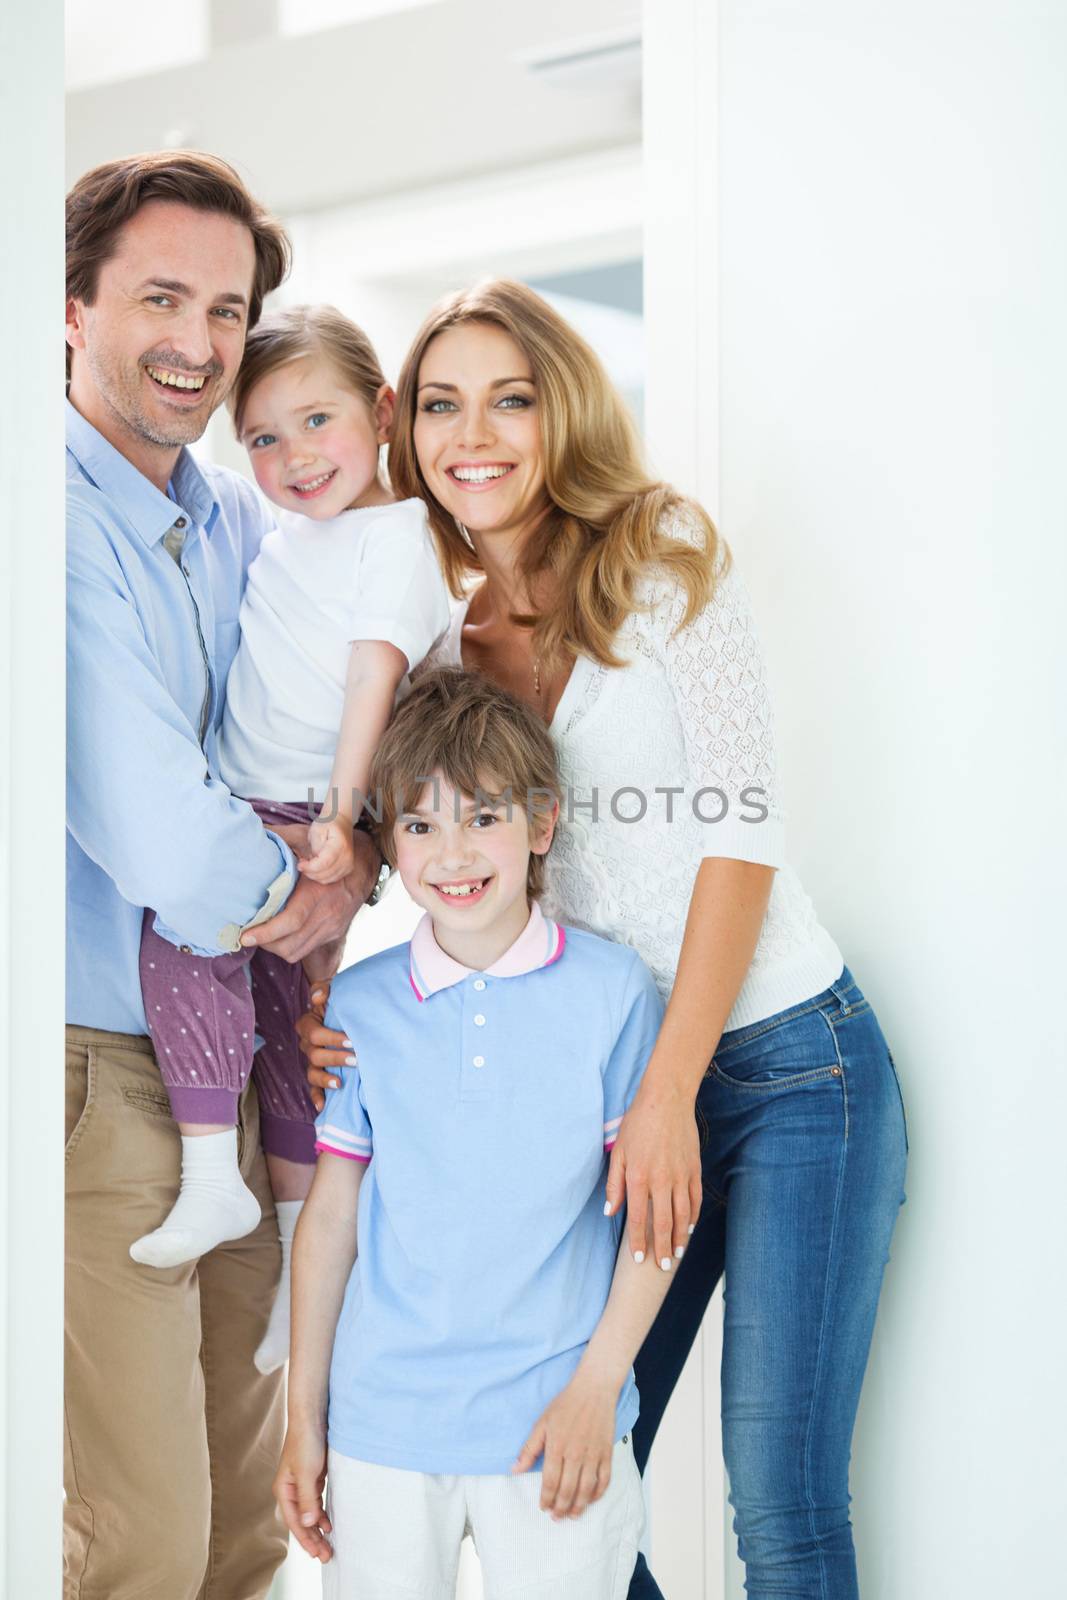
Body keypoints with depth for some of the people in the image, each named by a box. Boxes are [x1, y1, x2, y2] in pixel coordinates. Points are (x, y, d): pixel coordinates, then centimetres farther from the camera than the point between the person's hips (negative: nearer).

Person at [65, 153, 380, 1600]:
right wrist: (287, 893, -2)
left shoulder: (242, 522, 11)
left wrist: (351, 872, -4)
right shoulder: (62, 517, -14)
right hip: (93, 1060, -7)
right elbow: (157, 840, -21)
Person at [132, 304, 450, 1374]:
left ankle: (212, 1181, -20)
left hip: (306, 823, -8)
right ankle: (301, 1266, 23)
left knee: (180, 922, -26)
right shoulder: (277, 535, 15)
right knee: (284, 1036, 12)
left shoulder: (394, 536, -9)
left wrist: (341, 810, -27)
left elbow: (375, 674, -19)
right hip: (249, 817, 8)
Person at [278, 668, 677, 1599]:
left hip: (558, 1426, -1)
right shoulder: (359, 1005, 1)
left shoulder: (613, 989, -5)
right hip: (383, 1428, 2)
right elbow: (331, 1214, 6)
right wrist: (304, 1419, 9)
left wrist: (596, 1389, -6)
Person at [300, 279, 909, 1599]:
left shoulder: (659, 559, -5)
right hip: (602, 1079, 5)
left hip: (786, 1060, -5)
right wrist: (343, 1014, -8)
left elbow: (744, 830, -12)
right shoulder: (441, 643, 9)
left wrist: (669, 1094, -18)